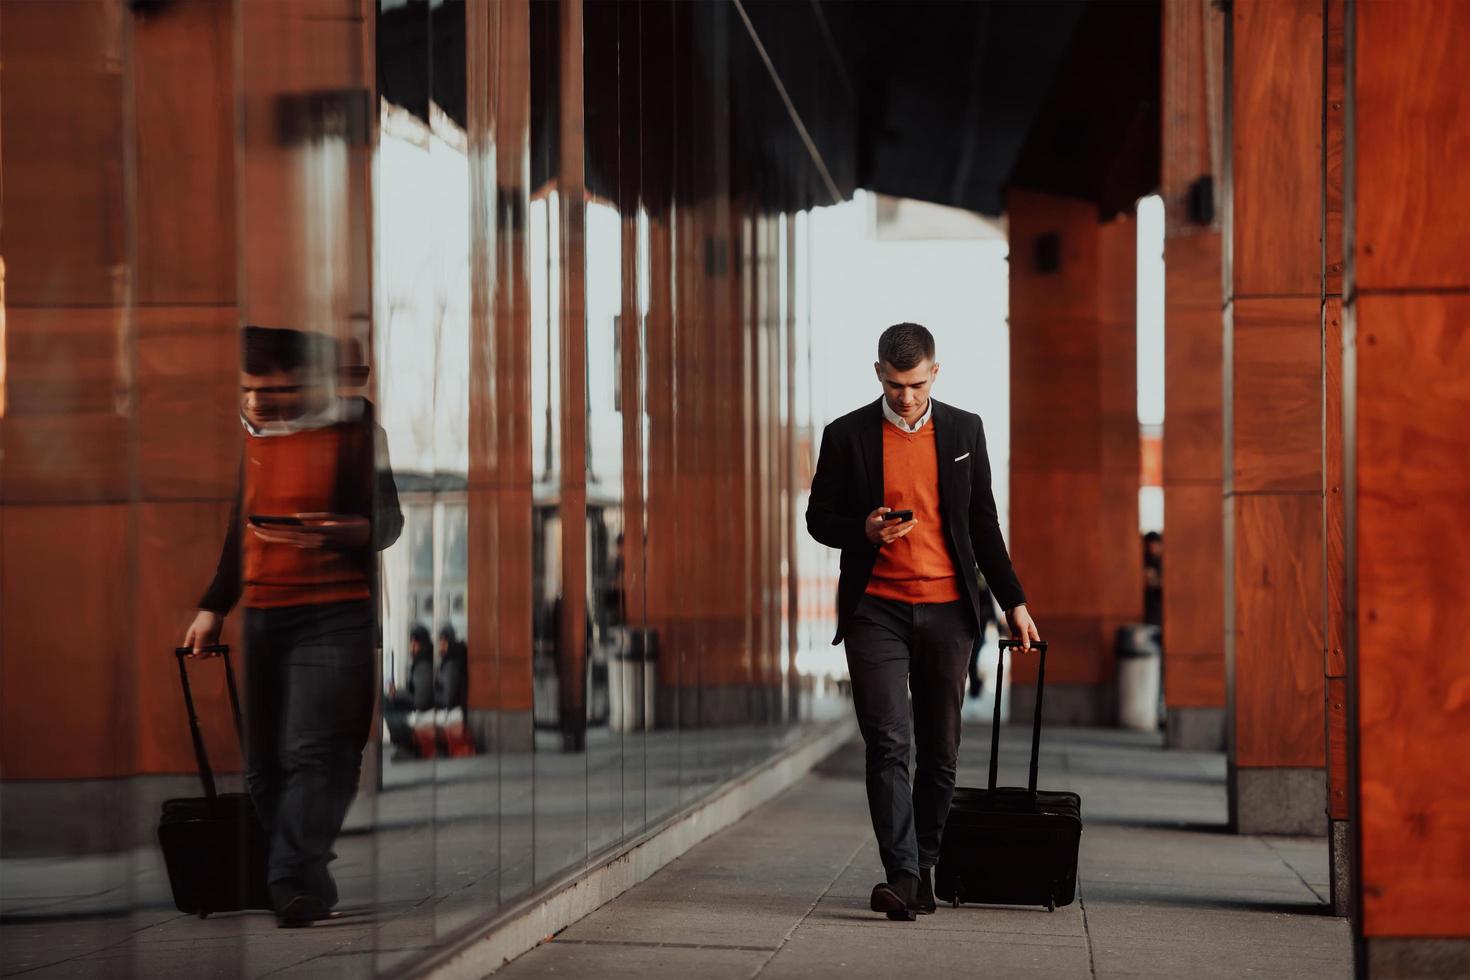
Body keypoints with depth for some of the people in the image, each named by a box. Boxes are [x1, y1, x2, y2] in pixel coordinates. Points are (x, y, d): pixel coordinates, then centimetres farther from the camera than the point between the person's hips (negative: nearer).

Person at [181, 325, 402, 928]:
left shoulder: (355, 429, -4)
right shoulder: (256, 437, 16)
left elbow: (389, 521, -6)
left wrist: (335, 534, -26)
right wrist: (213, 607, 22)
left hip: (335, 613, -7)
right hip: (262, 617, 7)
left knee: (312, 752, -17)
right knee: (263, 767, 5)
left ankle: (293, 883, -22)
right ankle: (311, 890, 12)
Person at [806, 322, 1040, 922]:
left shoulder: (964, 431, 8)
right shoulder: (847, 436, 1)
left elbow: (983, 523, 13)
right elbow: (819, 518, 6)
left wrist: (1013, 601, 11)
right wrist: (864, 530, -15)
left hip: (947, 611, 2)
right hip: (876, 611, -2)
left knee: (940, 751, 6)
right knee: (888, 743, -12)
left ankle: (924, 865, 19)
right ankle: (901, 874, -15)